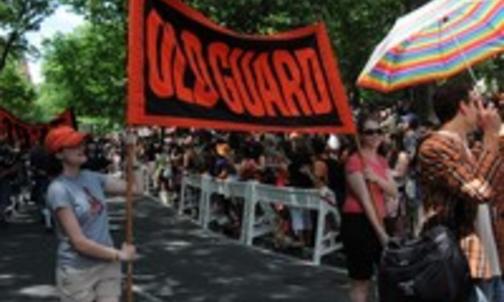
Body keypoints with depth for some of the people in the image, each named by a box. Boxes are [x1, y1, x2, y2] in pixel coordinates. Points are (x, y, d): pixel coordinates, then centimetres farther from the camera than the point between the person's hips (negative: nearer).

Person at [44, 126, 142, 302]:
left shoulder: (92, 178, 4)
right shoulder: (59, 190, -16)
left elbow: (135, 188, 8)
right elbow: (79, 241, -19)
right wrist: (119, 254, -12)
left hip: (107, 265, 6)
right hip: (77, 272, -5)